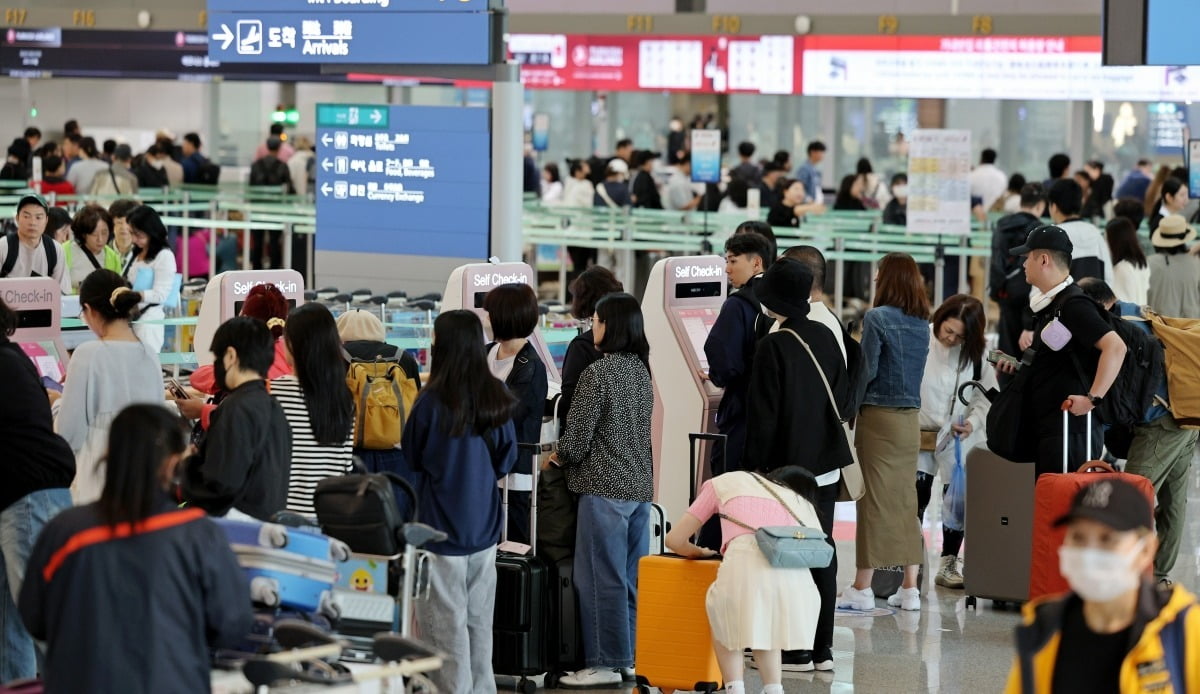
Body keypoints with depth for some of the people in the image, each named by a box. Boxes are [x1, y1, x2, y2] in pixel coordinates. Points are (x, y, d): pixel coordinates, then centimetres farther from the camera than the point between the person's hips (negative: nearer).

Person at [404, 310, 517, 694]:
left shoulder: (433, 401, -16)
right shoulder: (496, 399, -3)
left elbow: (412, 457, 0)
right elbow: (507, 460, 9)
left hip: (441, 526, -5)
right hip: (484, 527, 5)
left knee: (447, 625, 2)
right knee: (479, 622, 14)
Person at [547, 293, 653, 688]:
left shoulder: (598, 373, -13)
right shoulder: (640, 370, 11)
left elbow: (577, 438, -13)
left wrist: (558, 458, 8)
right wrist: (568, 455, 21)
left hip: (605, 488, -8)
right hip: (640, 487, 8)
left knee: (601, 578, -3)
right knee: (630, 578, 12)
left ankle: (605, 664, -3)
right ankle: (630, 657, 16)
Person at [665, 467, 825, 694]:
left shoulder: (726, 482, 34)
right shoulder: (803, 504, 39)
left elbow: (675, 540, 34)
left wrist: (700, 553, 55)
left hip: (744, 559, -2)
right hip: (794, 571, 2)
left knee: (721, 617, 28)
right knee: (766, 623, 32)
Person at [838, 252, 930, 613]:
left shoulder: (877, 318, -11)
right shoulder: (922, 324, 8)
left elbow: (867, 371, -12)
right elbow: (917, 373, 13)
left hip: (879, 416, -6)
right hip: (911, 417, 6)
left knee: (875, 500, -3)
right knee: (905, 500, 9)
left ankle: (862, 588, 1)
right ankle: (910, 587, 10)